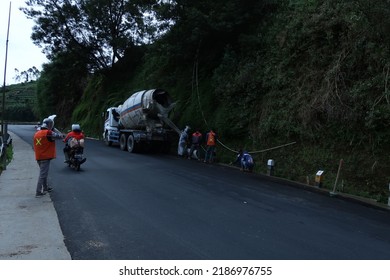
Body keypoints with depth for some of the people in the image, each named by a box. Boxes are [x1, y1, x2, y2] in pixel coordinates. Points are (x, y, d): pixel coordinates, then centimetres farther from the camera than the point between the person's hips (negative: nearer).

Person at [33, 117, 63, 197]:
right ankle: (38, 192, -1)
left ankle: (45, 188, 38)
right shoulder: (48, 133, -17)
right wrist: (61, 135, 8)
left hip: (38, 157, 8)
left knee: (44, 173, 23)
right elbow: (59, 136, -9)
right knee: (42, 174, -3)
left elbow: (34, 146, 16)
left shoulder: (36, 134, 8)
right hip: (45, 157, -8)